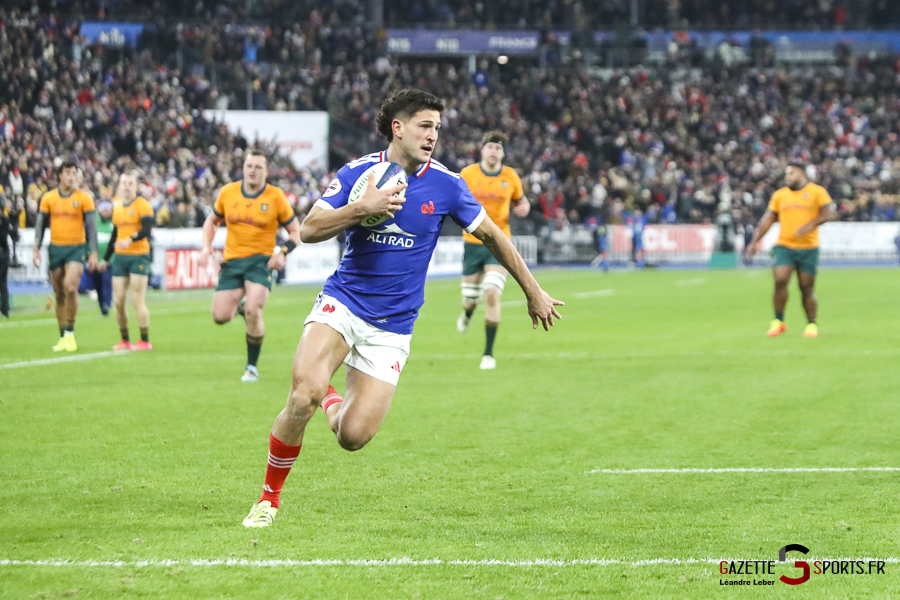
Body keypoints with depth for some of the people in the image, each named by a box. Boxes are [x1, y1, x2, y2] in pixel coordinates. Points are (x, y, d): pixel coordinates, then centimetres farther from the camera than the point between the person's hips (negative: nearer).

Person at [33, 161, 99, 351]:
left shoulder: (84, 198, -1)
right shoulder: (48, 198, 5)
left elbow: (91, 226, -1)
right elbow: (40, 224, 9)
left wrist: (94, 253, -7)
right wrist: (36, 249, 1)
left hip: (76, 248, -3)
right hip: (56, 248, 3)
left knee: (70, 287, -22)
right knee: (59, 295, 5)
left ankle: (70, 332, -11)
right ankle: (63, 338, 14)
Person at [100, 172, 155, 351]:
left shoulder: (143, 205, -5)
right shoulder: (117, 207, 15)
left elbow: (146, 229, -18)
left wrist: (130, 239, -34)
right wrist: (105, 259, 25)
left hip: (139, 256, -6)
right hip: (120, 256, 6)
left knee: (137, 300, -9)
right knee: (118, 301, 1)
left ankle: (145, 341, -3)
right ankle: (125, 341, 11)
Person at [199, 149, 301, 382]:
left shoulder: (276, 197, -5)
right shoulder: (227, 192, 2)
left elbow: (295, 231, 3)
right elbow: (212, 221, 18)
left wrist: (283, 252, -15)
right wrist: (206, 247, 2)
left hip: (262, 260, -3)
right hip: (232, 259, 3)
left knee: (253, 311, -22)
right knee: (220, 317, -6)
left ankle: (252, 367, -5)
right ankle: (241, 307, 33)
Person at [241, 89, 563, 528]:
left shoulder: (446, 185, -3)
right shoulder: (356, 173, -4)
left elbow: (492, 236, 10)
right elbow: (308, 230, -9)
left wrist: (533, 293, 15)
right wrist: (363, 208, -23)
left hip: (392, 327, 1)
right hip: (342, 304, -1)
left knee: (353, 436, -10)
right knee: (304, 393, -27)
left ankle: (331, 399, 28)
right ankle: (269, 496, -6)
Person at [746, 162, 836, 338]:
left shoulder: (816, 191, 3)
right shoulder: (779, 195, 13)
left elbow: (830, 213, -7)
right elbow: (768, 219, 16)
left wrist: (810, 225, -21)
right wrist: (754, 242, 8)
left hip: (808, 248, -2)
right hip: (784, 246, 2)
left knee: (807, 288, -1)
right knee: (780, 282, -14)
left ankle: (811, 324, 14)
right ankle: (778, 322, -1)